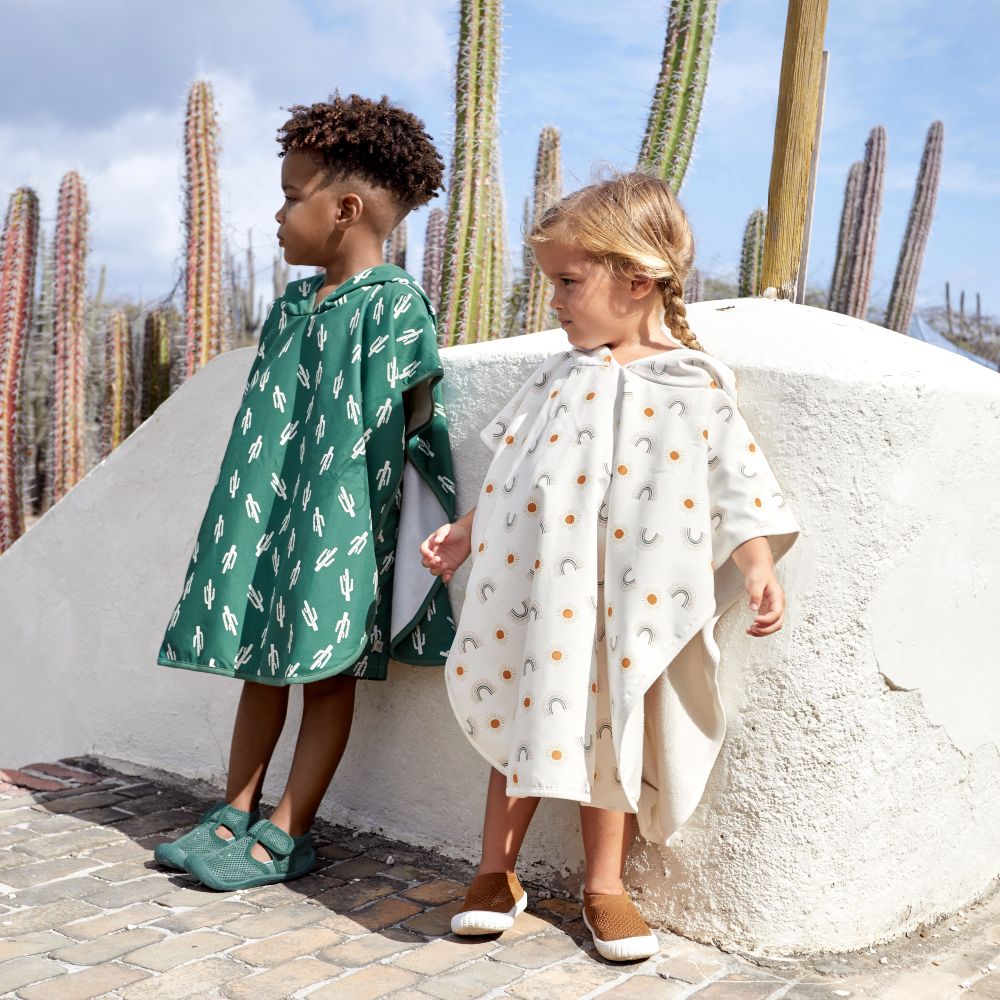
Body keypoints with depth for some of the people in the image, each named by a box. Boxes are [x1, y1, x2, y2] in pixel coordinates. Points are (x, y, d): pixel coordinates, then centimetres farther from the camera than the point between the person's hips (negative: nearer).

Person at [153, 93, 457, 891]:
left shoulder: (392, 303, -13)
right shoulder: (291, 305, 11)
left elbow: (408, 416, -12)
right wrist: (246, 510, 15)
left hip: (340, 520, -8)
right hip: (271, 510, 8)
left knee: (327, 669, 3)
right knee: (262, 664, 13)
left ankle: (286, 835, 11)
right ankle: (238, 813, 25)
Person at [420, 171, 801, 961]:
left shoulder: (697, 385, -6)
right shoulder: (561, 376, 4)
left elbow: (738, 489, -4)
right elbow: (512, 475, 11)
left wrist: (758, 568, -13)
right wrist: (465, 534, 12)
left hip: (623, 608, -2)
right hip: (535, 596, 3)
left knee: (608, 736, 10)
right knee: (522, 726, 11)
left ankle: (605, 888, 27)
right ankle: (496, 875, 27)